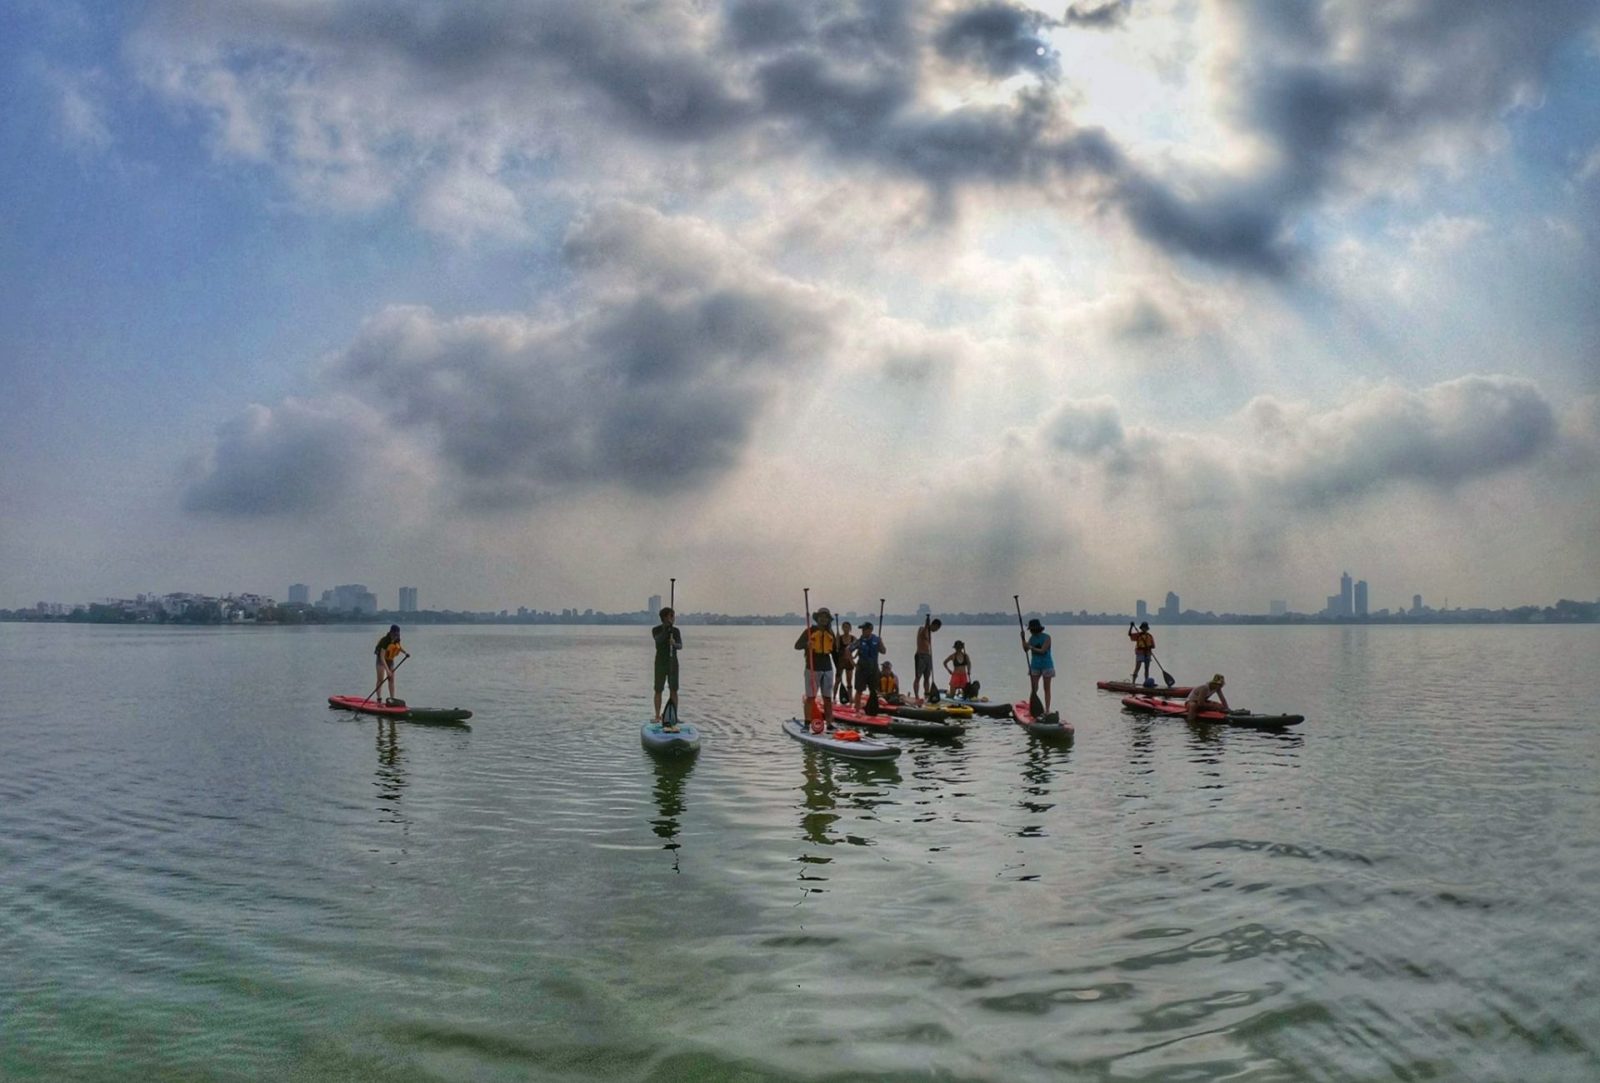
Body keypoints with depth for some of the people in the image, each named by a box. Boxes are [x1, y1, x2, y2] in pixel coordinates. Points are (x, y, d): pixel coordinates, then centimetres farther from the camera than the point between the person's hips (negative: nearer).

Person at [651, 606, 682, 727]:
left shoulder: (676, 631, 5)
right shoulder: (656, 630, -3)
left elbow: (680, 646, -7)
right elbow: (658, 639, -24)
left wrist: (674, 644, -30)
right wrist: (667, 628, -35)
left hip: (673, 663, 2)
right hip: (660, 663, -2)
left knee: (673, 690, -1)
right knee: (658, 690, 0)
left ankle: (674, 717, 4)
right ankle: (657, 716, 9)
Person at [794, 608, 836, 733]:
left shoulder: (830, 633, 13)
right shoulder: (810, 631, -2)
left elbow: (834, 652, 20)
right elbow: (797, 645, -6)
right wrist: (806, 644, -28)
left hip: (827, 669, 5)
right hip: (813, 669, -5)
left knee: (828, 698, 7)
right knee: (811, 697, -5)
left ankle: (829, 724, 10)